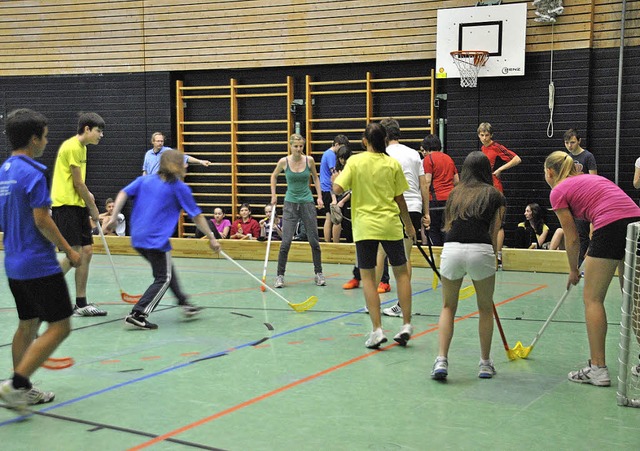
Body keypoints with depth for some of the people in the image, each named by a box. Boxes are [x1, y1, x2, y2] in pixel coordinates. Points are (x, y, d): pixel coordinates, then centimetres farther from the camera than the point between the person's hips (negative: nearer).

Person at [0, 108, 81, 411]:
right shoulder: (33, 172, -16)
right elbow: (42, 220, -19)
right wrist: (69, 251, -10)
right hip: (39, 265, -9)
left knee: (27, 324, 17)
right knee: (59, 326, -4)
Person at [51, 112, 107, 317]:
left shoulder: (81, 147, 17)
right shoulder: (72, 147, -14)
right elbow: (78, 184, -13)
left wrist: (88, 195, 5)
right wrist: (93, 207, -5)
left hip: (77, 206, 10)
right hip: (65, 206, -10)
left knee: (87, 252, 6)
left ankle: (81, 304, 13)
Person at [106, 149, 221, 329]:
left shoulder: (144, 180, 12)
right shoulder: (180, 188, -1)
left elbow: (123, 194, -1)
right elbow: (197, 216, 2)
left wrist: (114, 217, -1)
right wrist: (212, 238, 8)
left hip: (137, 238, 7)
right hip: (157, 240, -7)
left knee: (167, 270, 24)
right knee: (163, 279, 4)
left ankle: (184, 303, 30)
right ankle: (138, 314, -7)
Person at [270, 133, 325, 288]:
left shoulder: (309, 160, -4)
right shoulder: (283, 162, -6)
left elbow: (315, 178, 12)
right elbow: (274, 176, 13)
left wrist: (319, 197, 5)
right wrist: (273, 195, 8)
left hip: (307, 202, 1)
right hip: (290, 203, -1)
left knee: (314, 240, 4)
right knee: (286, 241, -8)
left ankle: (318, 273, 18)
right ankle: (280, 276, 2)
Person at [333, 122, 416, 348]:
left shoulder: (355, 161, -4)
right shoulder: (393, 164, 1)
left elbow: (337, 189, -10)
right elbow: (399, 199, 5)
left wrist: (336, 177, 13)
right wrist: (409, 225, 17)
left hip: (364, 226, -1)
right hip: (391, 225, 1)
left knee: (368, 277, 5)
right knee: (402, 273, 14)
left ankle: (377, 330, 0)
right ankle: (406, 326, 14)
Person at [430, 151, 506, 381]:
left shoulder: (455, 193, 22)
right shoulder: (494, 195, 14)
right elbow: (494, 234, 11)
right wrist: (492, 259, 22)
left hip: (451, 248, 2)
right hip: (480, 250, -2)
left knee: (448, 307, 18)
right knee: (486, 309, 18)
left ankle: (441, 360, 5)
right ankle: (485, 363, 24)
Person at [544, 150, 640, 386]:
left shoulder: (558, 192, 7)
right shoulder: (590, 178, 28)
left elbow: (572, 238, 7)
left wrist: (573, 270, 21)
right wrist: (590, 256, 32)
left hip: (612, 228, -8)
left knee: (592, 298, 4)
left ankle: (598, 368, 4)